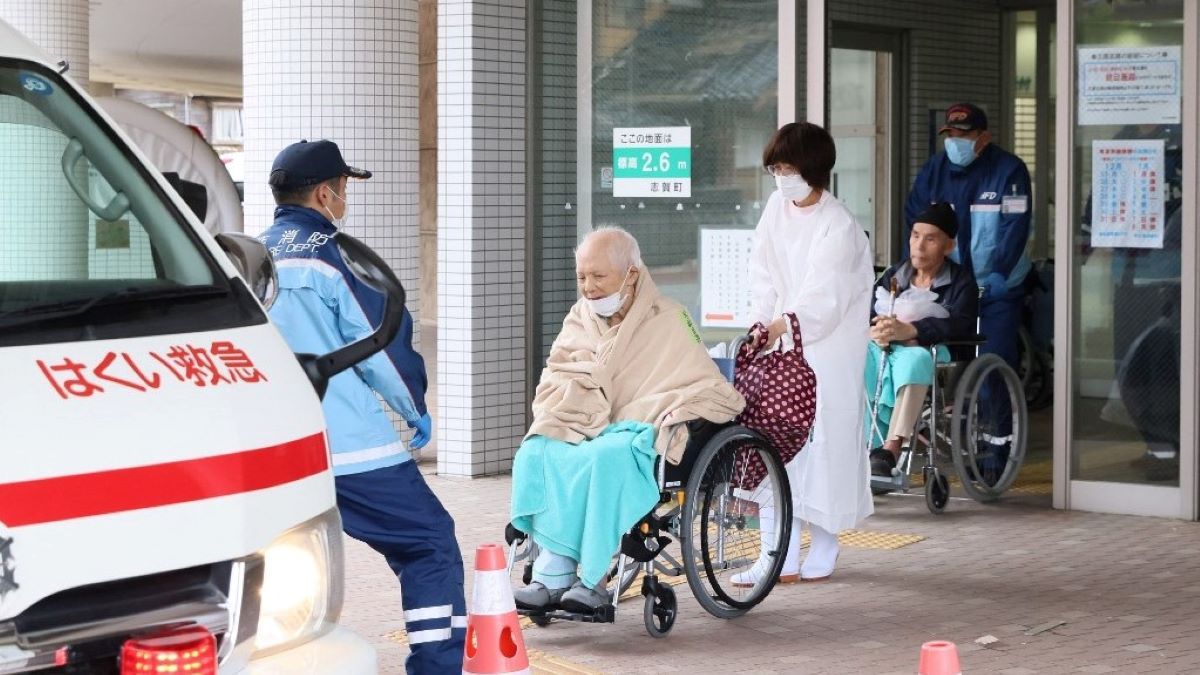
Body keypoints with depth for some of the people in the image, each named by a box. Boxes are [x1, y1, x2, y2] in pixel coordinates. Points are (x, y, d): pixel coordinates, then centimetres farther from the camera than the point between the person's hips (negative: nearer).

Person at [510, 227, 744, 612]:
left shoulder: (668, 320, 1)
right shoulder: (580, 319, 16)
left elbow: (710, 392, -2)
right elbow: (554, 385, 13)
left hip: (636, 436, -5)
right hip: (581, 431, 5)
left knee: (604, 457, -38)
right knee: (535, 454, -26)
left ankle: (592, 578, -33)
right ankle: (554, 575, -32)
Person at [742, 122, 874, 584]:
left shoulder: (838, 226, -15)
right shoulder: (777, 208, 4)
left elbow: (821, 302, -20)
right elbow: (764, 277, 7)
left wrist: (777, 329, -24)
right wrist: (759, 325, -6)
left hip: (828, 349, -6)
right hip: (783, 344, 6)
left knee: (823, 440, -4)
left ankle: (823, 552, 9)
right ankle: (782, 558, 5)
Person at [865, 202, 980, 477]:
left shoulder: (961, 282, 10)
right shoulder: (893, 275, 25)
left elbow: (958, 324, -11)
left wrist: (908, 330, -27)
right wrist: (875, 331, -16)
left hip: (931, 351, -4)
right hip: (884, 350, 4)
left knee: (914, 359, -42)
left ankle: (891, 448, -52)